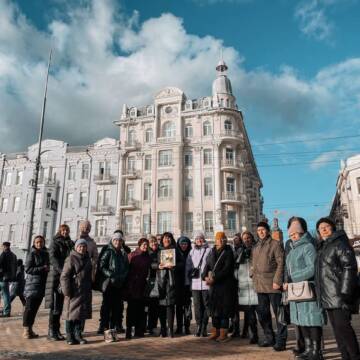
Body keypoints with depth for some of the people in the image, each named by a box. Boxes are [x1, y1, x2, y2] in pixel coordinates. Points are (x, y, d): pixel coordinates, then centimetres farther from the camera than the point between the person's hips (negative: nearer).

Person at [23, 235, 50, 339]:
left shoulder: (45, 254, 12)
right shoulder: (32, 254, -5)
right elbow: (27, 269, -11)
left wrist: (48, 268, 4)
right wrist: (42, 268, -17)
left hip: (42, 285, 6)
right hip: (33, 284, -6)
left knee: (35, 308, 10)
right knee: (29, 307, -2)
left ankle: (30, 329, 18)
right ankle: (26, 330, 6)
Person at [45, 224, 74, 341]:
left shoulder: (71, 243, 15)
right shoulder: (55, 242, 1)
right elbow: (53, 258, -11)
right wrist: (62, 271, -23)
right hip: (56, 276, -5)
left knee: (60, 305, 8)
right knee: (55, 305, -3)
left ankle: (56, 330, 15)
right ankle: (51, 332, 3)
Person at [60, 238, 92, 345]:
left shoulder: (87, 259, 13)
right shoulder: (71, 259, -8)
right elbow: (64, 276, -12)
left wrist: (90, 288, 17)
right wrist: (67, 291, -16)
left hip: (85, 292, 6)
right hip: (73, 291, -6)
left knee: (82, 313, 10)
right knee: (71, 313, 1)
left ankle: (78, 335, 20)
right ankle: (70, 336, 12)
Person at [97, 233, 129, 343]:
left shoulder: (123, 254, 13)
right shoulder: (107, 252, -3)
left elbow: (127, 268, 15)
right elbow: (101, 267, -10)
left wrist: (122, 276, -3)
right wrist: (111, 275, -17)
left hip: (119, 284, 5)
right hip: (108, 284, -5)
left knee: (116, 307, 7)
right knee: (107, 307, -3)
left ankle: (112, 329, 16)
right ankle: (106, 331, 1)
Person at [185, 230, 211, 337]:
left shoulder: (209, 250, 1)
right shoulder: (192, 251, 14)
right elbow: (188, 267, 15)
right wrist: (188, 281, 10)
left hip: (206, 282, -3)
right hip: (195, 282, 3)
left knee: (206, 304, 2)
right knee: (197, 305, 5)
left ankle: (204, 326, 10)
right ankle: (198, 325, 12)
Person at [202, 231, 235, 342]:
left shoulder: (228, 252, -4)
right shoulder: (212, 252, 12)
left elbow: (227, 269, -13)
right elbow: (207, 266, 10)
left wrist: (214, 278, -18)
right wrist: (205, 277, -9)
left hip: (225, 284, -5)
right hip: (213, 285, 5)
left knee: (224, 308, -2)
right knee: (214, 308, 9)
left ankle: (223, 333, 6)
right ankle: (215, 332, 20)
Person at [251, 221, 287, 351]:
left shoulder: (275, 244, -4)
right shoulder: (256, 247, 18)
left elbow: (281, 263, -11)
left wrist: (277, 281, -17)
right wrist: (254, 278, 13)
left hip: (272, 284, -7)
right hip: (260, 285, 7)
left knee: (278, 312, -1)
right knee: (262, 312, 12)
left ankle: (281, 340, 7)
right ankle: (269, 337, 25)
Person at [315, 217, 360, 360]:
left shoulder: (340, 243, -6)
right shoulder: (322, 247, 19)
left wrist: (345, 292, -22)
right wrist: (320, 294, 18)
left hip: (339, 294, -8)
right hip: (328, 296, 8)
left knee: (342, 326, -11)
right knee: (337, 328, 10)